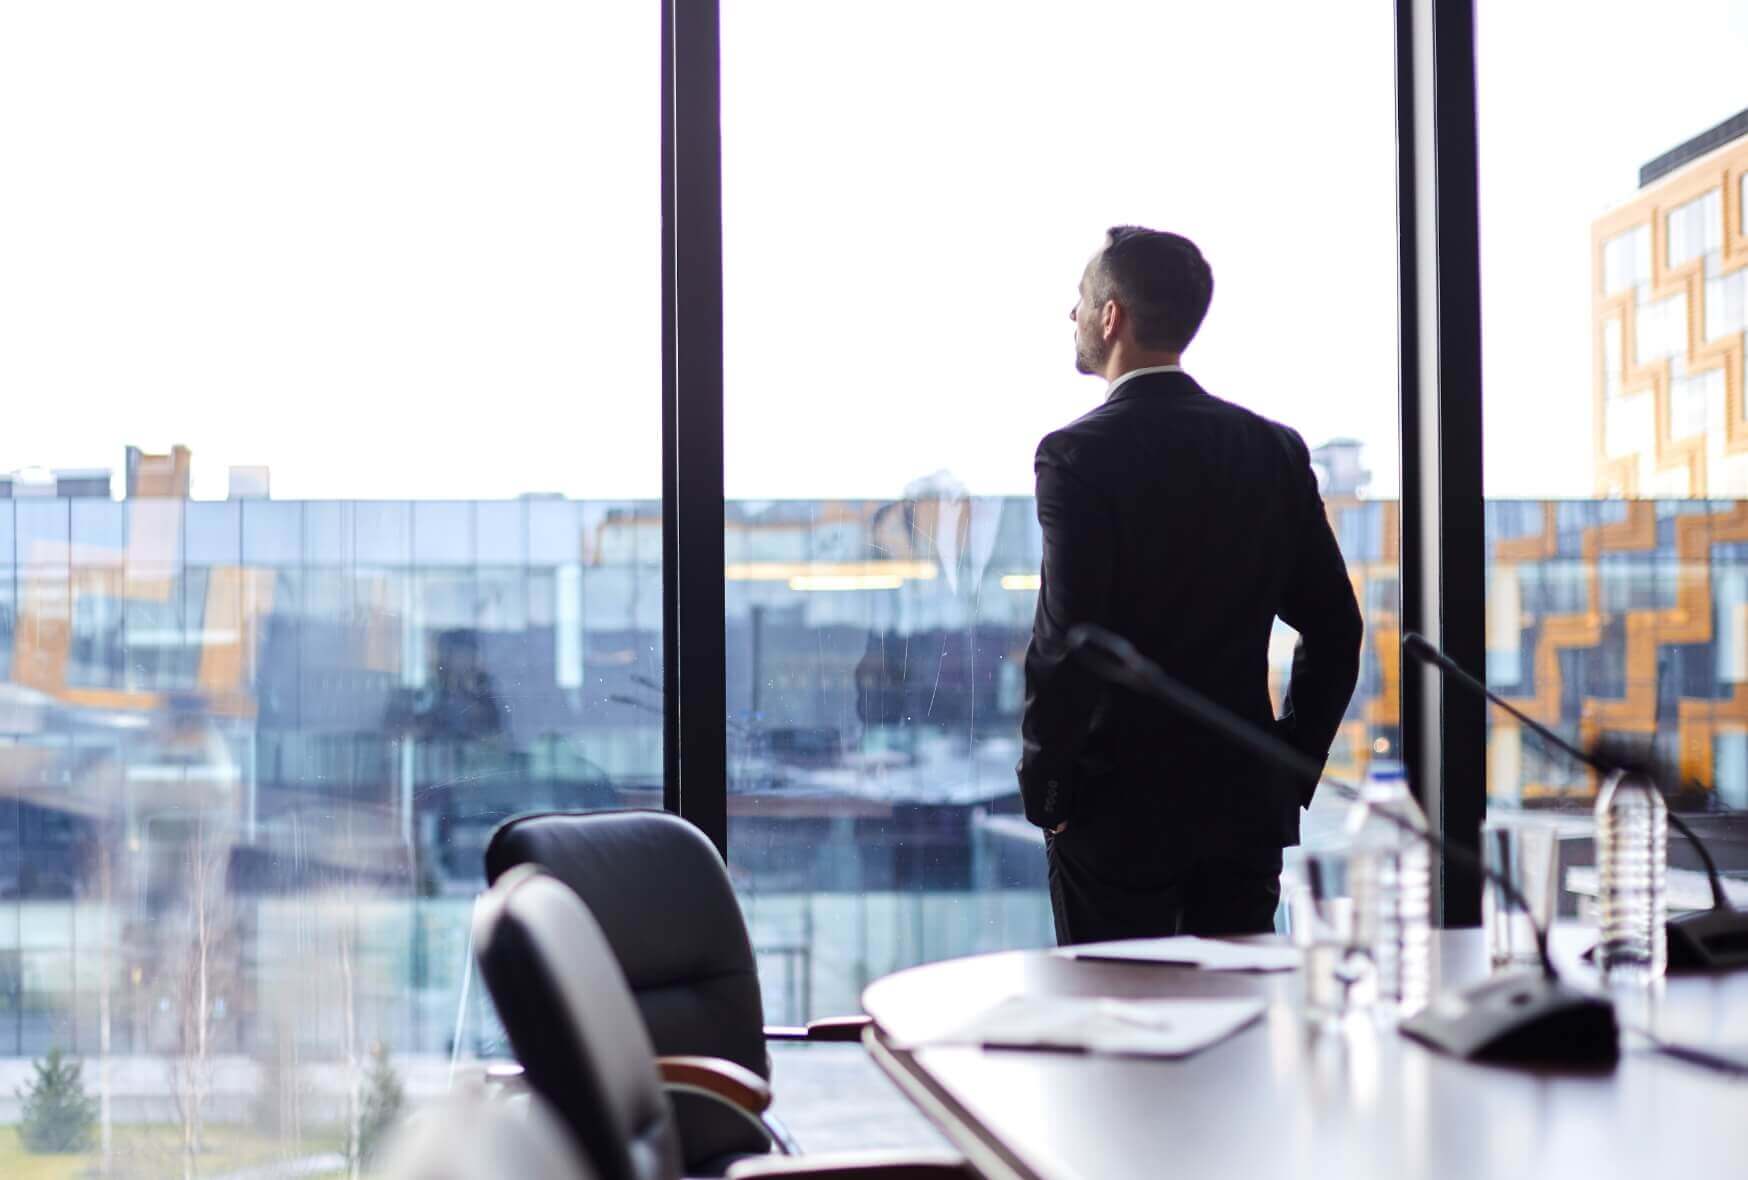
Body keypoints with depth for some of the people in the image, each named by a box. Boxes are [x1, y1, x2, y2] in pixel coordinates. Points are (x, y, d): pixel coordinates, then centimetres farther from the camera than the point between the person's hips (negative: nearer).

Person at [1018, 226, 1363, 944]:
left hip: (1116, 812, -5)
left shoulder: (1077, 455, -12)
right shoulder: (1274, 449, 5)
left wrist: (1045, 791, -7)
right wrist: (1290, 773, 13)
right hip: (1248, 809, 5)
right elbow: (1335, 631, 7)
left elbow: (1066, 640, -19)